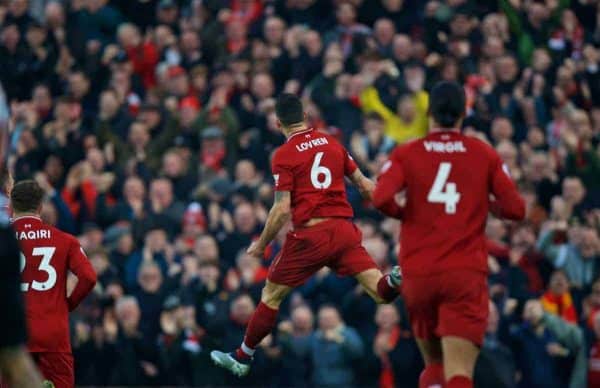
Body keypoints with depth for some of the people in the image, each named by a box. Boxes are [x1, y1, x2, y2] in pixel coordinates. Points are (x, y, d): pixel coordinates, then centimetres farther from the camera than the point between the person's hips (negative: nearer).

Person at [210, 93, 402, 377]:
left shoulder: (284, 155, -4)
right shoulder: (332, 143, 11)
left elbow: (282, 209, -10)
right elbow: (364, 186, 14)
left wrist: (261, 245, 1)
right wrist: (390, 210, 27)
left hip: (309, 234, -3)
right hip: (343, 230, 3)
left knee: (271, 295, 12)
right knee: (380, 292, -3)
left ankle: (242, 358, 21)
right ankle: (394, 279, -37)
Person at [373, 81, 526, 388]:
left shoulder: (405, 154, 3)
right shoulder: (485, 155, 5)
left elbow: (381, 198, -14)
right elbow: (515, 209, 1)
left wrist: (405, 213, 7)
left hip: (418, 273, 1)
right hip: (466, 274, -1)